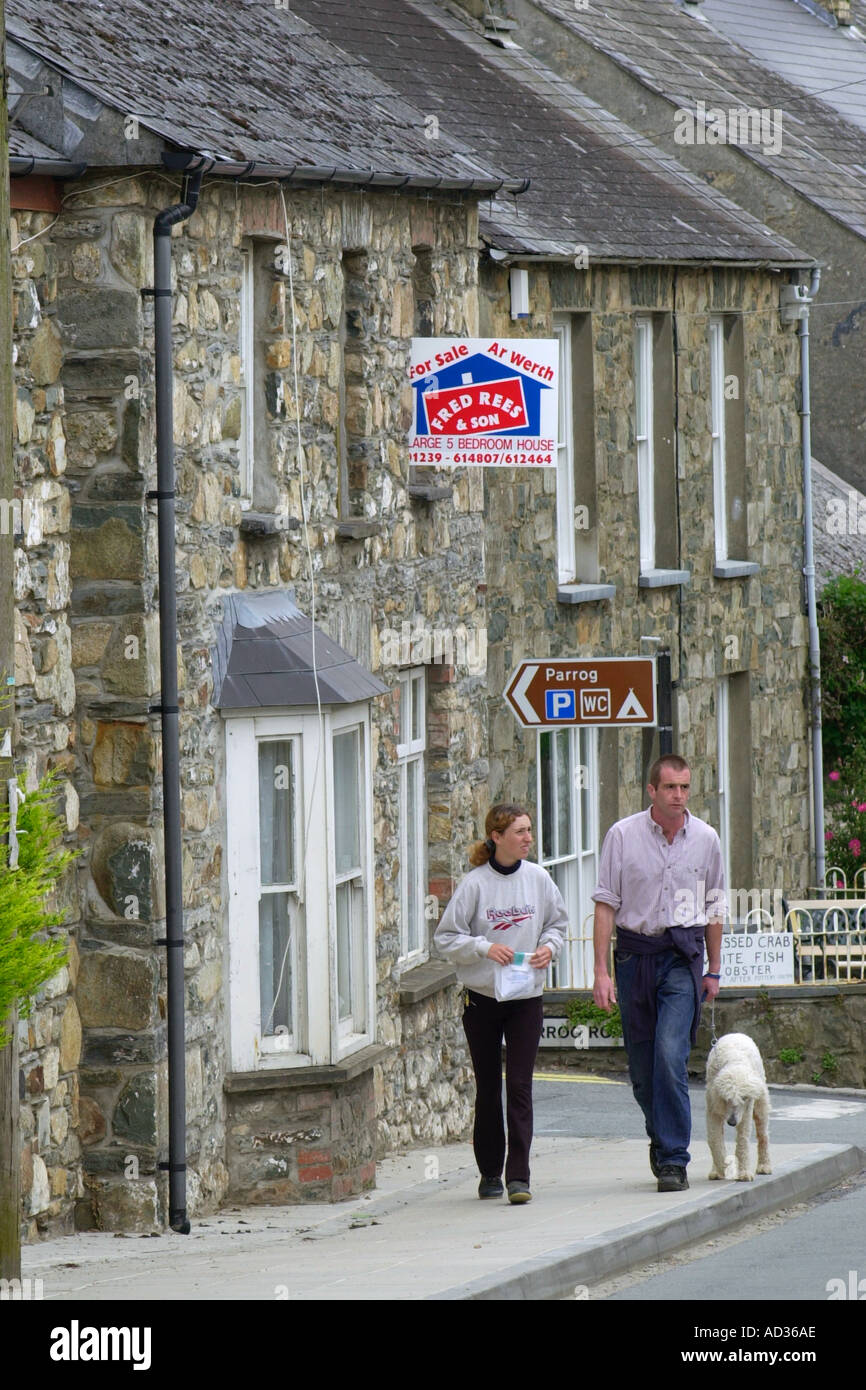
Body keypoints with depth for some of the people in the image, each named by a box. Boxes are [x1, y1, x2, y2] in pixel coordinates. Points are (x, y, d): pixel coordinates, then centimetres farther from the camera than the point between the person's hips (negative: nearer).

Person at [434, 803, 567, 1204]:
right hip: (482, 996, -1)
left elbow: (557, 924, 13)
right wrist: (485, 948, -19)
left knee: (519, 1086, -7)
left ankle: (518, 1177, -9)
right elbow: (446, 937, -5)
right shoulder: (475, 884, -8)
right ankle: (490, 1173, 20)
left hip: (527, 996, 1)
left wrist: (549, 947, -7)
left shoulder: (539, 879, 0)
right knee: (488, 1087, 7)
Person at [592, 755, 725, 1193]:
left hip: (683, 958, -1)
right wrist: (601, 971, -8)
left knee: (670, 1053, -16)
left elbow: (714, 907, 15)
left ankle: (673, 1159, -13)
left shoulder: (705, 839, 4)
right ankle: (661, 1136, 31)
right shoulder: (623, 836, -2)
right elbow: (606, 904, -2)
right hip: (635, 954, 1)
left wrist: (713, 970, 15)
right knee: (640, 1062, 6)